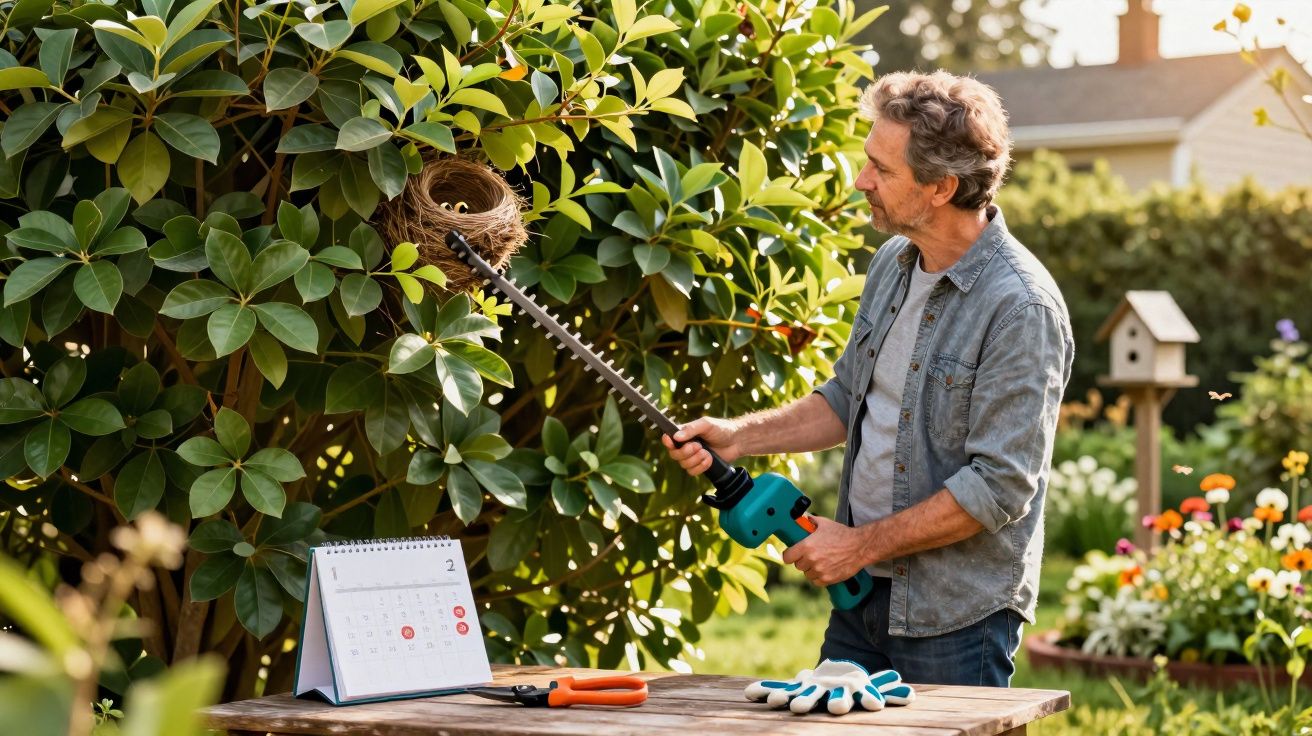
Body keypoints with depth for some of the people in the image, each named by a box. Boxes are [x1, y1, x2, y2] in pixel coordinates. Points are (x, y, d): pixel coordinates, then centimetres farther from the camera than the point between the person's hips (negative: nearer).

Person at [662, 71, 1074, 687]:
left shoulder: (1021, 308, -20)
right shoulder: (893, 264, 7)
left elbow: (999, 486, -21)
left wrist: (863, 544, -15)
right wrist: (739, 436, 5)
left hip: (958, 616, -7)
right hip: (863, 594, 8)